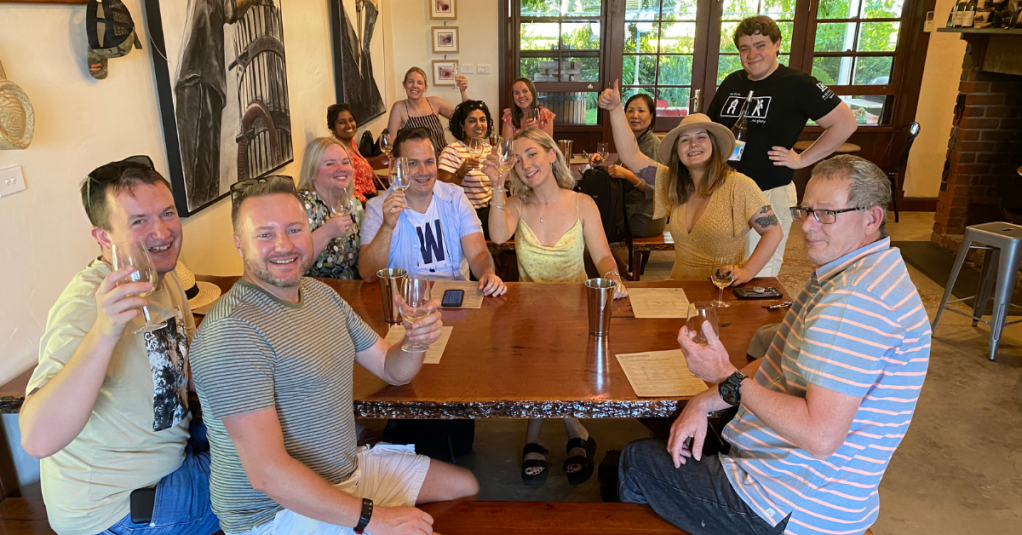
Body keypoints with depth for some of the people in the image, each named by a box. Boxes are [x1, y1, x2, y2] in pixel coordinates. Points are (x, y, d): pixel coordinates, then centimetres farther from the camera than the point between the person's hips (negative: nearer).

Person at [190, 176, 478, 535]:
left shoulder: (319, 292, 3)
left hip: (347, 469, 8)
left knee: (466, 486, 13)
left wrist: (416, 340, -15)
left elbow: (393, 370, 8)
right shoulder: (233, 332, -25)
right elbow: (268, 473, -28)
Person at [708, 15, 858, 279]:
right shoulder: (731, 83, 8)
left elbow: (845, 122, -9)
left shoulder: (796, 84, -9)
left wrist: (802, 159, -11)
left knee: (759, 279, 1)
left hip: (770, 195, -5)